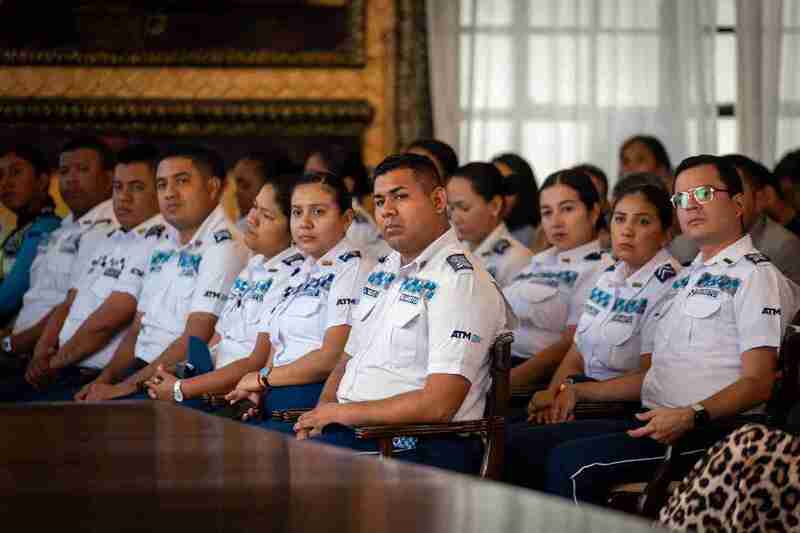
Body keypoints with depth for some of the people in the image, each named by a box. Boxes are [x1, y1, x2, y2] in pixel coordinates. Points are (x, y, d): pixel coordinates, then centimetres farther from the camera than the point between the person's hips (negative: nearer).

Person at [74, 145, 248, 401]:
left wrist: (126, 386, -18)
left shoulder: (225, 246, -11)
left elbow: (195, 339, -17)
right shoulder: (163, 245, 18)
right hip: (143, 369, 8)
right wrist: (106, 378, 3)